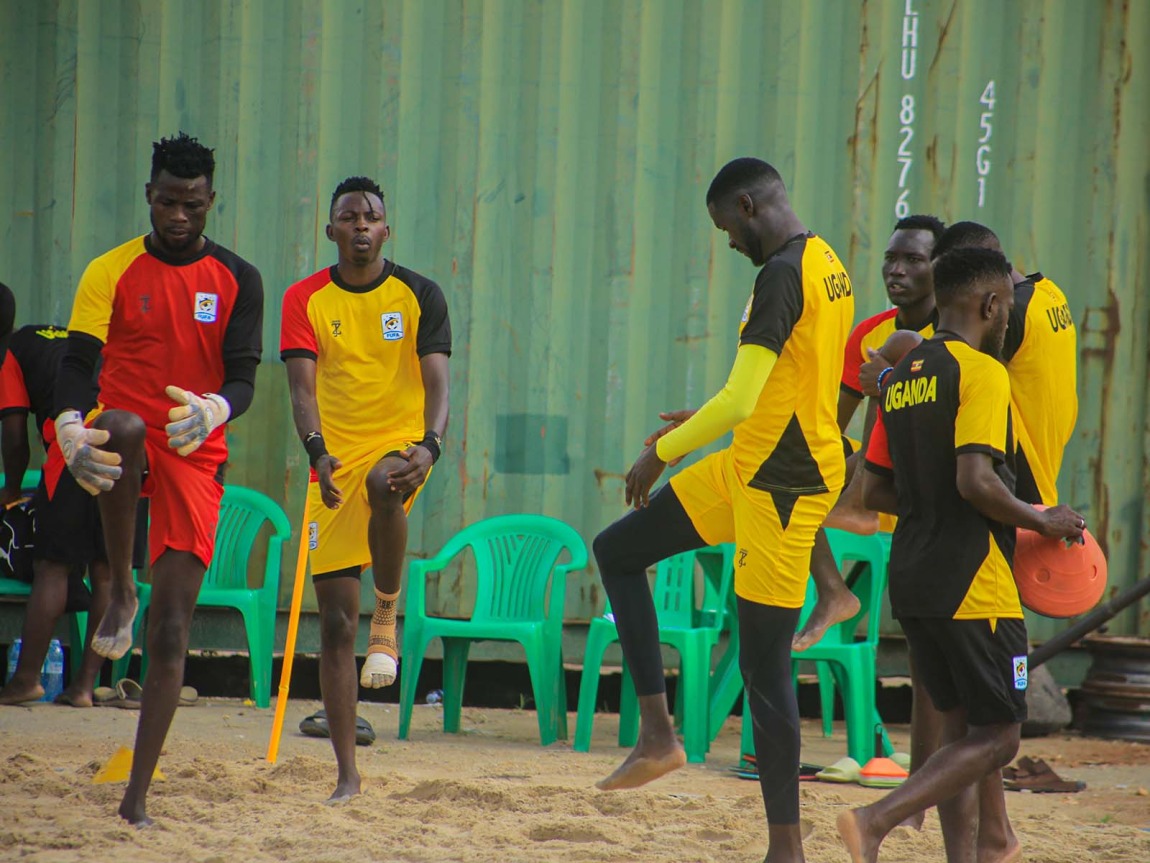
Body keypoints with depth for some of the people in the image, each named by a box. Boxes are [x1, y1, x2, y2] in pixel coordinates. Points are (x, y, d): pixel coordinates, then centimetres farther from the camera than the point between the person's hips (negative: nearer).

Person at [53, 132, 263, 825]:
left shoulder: (237, 281, 6)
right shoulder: (111, 272, 3)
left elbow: (244, 377, -2)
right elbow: (77, 364, -6)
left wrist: (213, 412, -27)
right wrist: (70, 428, -28)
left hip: (195, 457, 1)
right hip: (122, 444, -1)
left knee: (171, 631, -6)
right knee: (126, 427, -40)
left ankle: (138, 796, -2)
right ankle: (121, 591, -20)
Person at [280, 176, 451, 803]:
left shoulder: (419, 296, 0)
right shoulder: (306, 299, 1)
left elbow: (437, 381, -9)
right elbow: (302, 386, -9)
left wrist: (430, 445, -29)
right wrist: (317, 451, -28)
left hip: (399, 444, -1)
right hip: (336, 460, 2)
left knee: (384, 485, -40)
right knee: (334, 622, -2)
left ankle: (388, 614, -15)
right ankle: (347, 774, 6)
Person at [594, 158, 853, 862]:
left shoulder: (782, 275, -20)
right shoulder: (827, 264, 11)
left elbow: (740, 401, -25)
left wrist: (661, 451, -13)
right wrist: (708, 423, 20)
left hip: (781, 484, -10)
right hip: (748, 466, 10)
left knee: (765, 663, -6)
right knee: (616, 552, 13)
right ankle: (658, 732, 9)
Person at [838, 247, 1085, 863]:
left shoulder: (900, 377, 13)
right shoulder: (981, 372, -12)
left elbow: (875, 492, 15)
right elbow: (975, 481, -23)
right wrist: (1041, 520, -9)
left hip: (911, 579, 8)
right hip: (972, 583, -8)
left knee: (963, 730, 14)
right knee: (997, 737, -1)